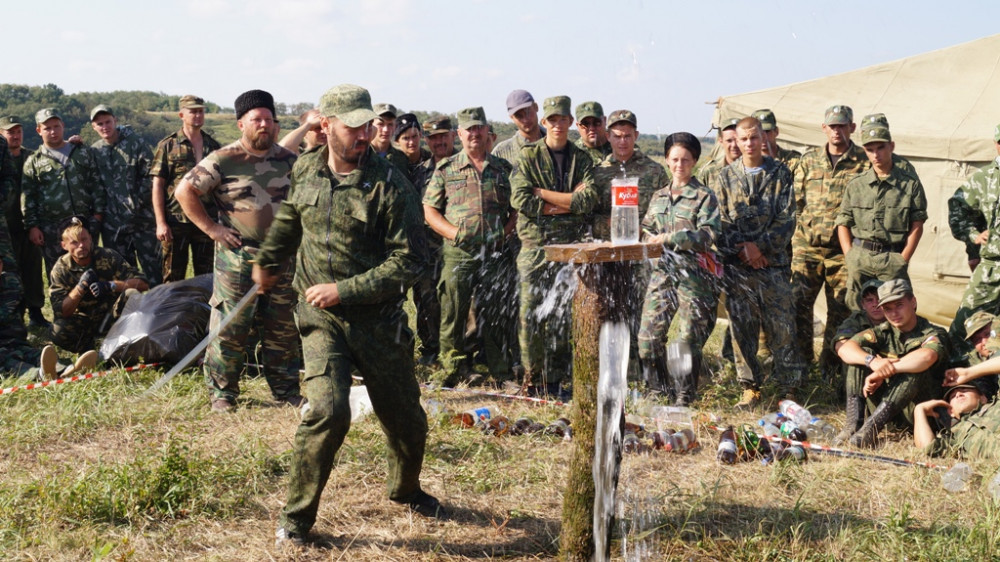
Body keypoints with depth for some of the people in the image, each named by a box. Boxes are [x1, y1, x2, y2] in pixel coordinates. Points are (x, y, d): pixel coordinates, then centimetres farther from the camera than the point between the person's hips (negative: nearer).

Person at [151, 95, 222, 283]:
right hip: (175, 222, -3)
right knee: (173, 278, 5)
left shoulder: (214, 146, 10)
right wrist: (160, 222, -10)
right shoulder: (168, 145, 1)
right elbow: (157, 185, -3)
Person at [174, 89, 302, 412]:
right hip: (237, 256, -4)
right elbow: (184, 191, -7)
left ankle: (286, 391, 21)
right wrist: (210, 228, -10)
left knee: (284, 329, 10)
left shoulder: (288, 160, 9)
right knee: (229, 326, -2)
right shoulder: (224, 160, -7)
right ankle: (222, 393, 10)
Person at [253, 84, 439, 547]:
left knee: (405, 418, 11)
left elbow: (409, 260, -15)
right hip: (321, 318, 1)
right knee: (327, 410, -19)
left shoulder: (390, 186, -12)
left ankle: (406, 491, 43)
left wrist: (343, 290, -18)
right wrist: (267, 261, 36)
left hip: (378, 320, -1)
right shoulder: (304, 172, 1)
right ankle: (295, 518, -1)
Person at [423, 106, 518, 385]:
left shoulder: (502, 168, 12)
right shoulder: (446, 169, 7)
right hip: (459, 254, -1)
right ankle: (451, 374, 11)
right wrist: (453, 232, -8)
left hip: (496, 253, 1)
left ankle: (501, 375, 16)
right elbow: (429, 209, 6)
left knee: (498, 316, 6)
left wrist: (509, 228, -2)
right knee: (453, 315, 0)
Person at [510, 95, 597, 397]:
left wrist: (543, 194, -9)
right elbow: (520, 199, -10)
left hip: (571, 247, 2)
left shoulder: (583, 160, 11)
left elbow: (589, 200, -6)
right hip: (535, 245, -2)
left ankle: (555, 380, 10)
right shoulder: (527, 156, 5)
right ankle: (532, 379, 8)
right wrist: (568, 201, -7)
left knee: (563, 315, 2)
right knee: (531, 313, -2)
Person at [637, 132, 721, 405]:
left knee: (688, 338, -2)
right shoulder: (658, 197, 17)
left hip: (694, 274, -5)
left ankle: (684, 398, 9)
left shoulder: (704, 197, 0)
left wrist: (669, 238, -18)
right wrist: (652, 241, -3)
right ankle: (656, 391, 15)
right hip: (662, 271, 5)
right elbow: (646, 230, 20)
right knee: (649, 333, 0)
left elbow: (707, 235, -12)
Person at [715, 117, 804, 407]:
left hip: (773, 263, -2)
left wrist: (760, 246, -11)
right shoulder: (726, 176, 9)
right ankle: (750, 388, 14)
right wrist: (743, 249, -9)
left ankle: (791, 388, 8)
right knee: (741, 328, 4)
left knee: (781, 328, -1)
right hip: (736, 266, 2)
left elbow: (787, 219, -2)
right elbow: (722, 221, 4)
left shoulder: (780, 173, 4)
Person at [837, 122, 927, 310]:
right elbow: (843, 224, 11)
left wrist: (902, 260, -5)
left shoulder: (910, 184, 5)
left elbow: (917, 226, 3)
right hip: (859, 256, 2)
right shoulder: (855, 185, 11)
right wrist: (850, 257, 0)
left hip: (893, 257, -2)